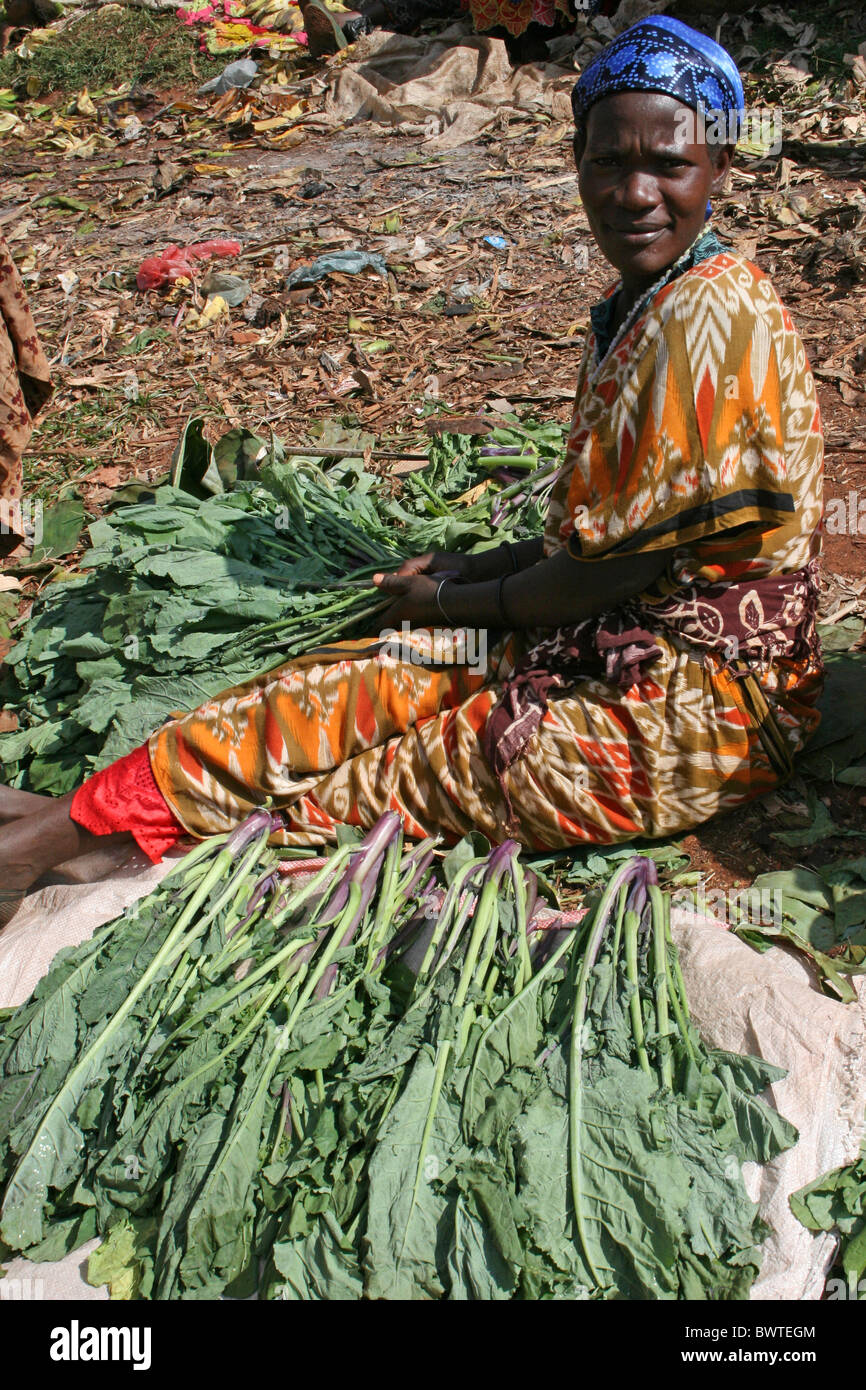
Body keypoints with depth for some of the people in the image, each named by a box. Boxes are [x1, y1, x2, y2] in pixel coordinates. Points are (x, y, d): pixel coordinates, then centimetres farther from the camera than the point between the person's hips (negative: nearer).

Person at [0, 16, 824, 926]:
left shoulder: (711, 318, -21)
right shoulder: (633, 307, 9)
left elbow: (620, 567, -19)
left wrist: (457, 602, -7)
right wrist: (487, 567, 5)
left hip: (705, 706, -8)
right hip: (617, 643, 8)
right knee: (352, 683, -4)